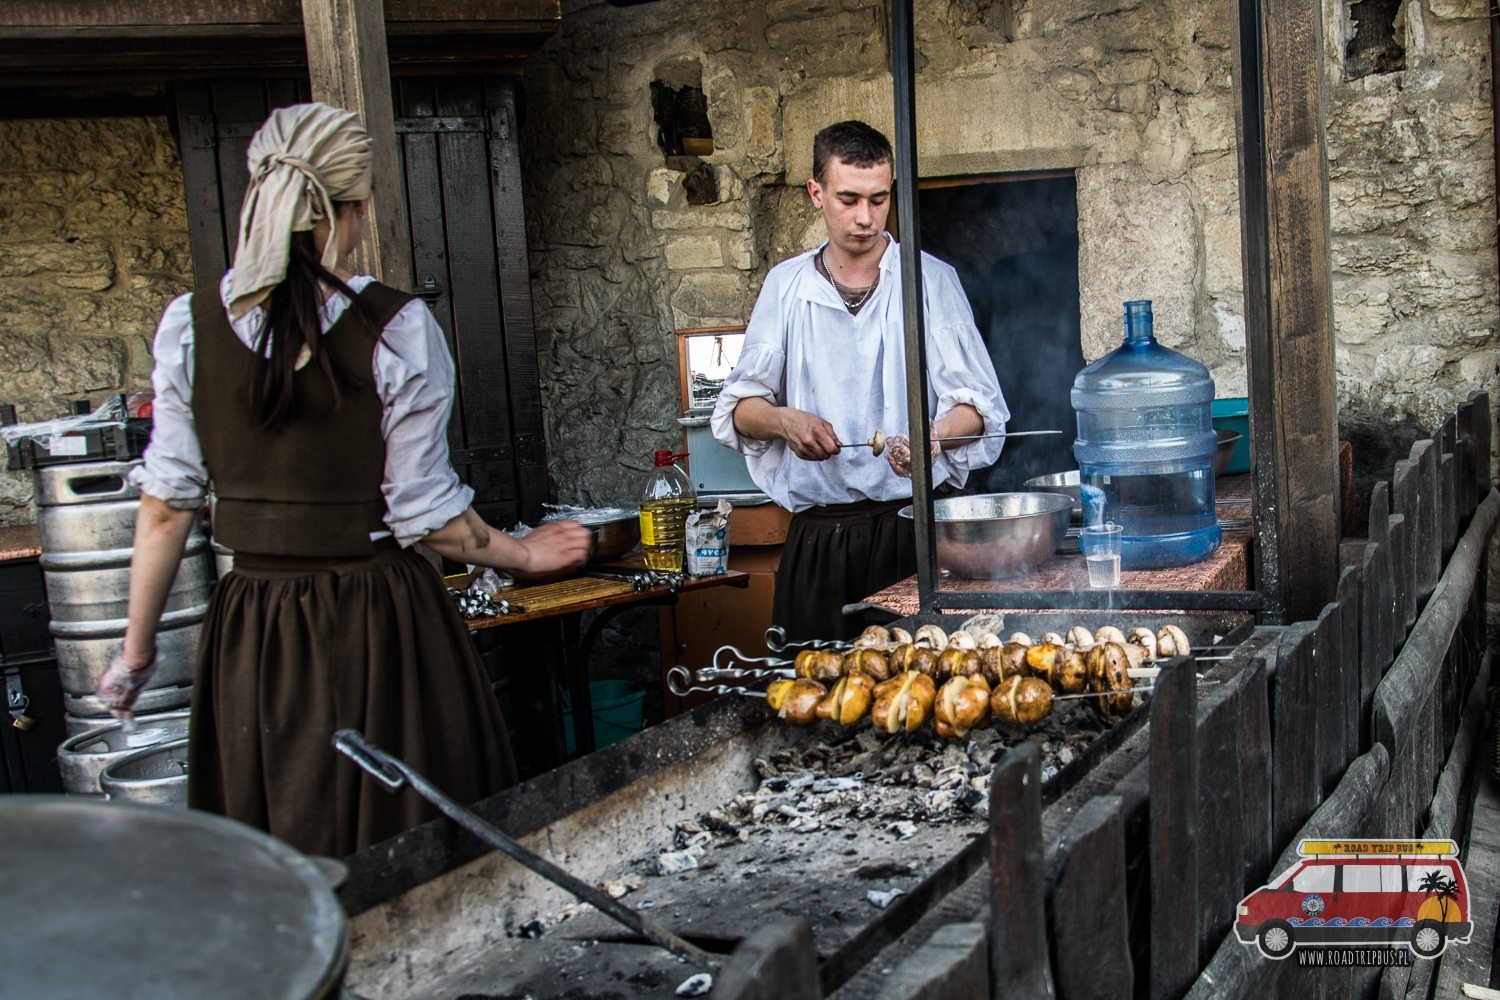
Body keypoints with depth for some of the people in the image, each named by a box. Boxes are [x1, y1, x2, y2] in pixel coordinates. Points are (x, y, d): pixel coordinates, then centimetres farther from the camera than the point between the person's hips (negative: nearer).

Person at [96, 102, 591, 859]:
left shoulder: (189, 324, -4)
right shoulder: (396, 330, -13)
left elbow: (166, 505, 0)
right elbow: (425, 514, -10)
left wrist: (138, 646, 11)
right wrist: (521, 555, 8)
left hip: (251, 633, 4)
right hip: (381, 628, -3)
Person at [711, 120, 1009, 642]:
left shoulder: (931, 280, 6)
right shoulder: (785, 285, 11)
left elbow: (978, 403, 1)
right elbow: (736, 408, 10)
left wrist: (933, 436, -20)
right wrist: (784, 421, -11)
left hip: (912, 525, -2)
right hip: (817, 536, 2)